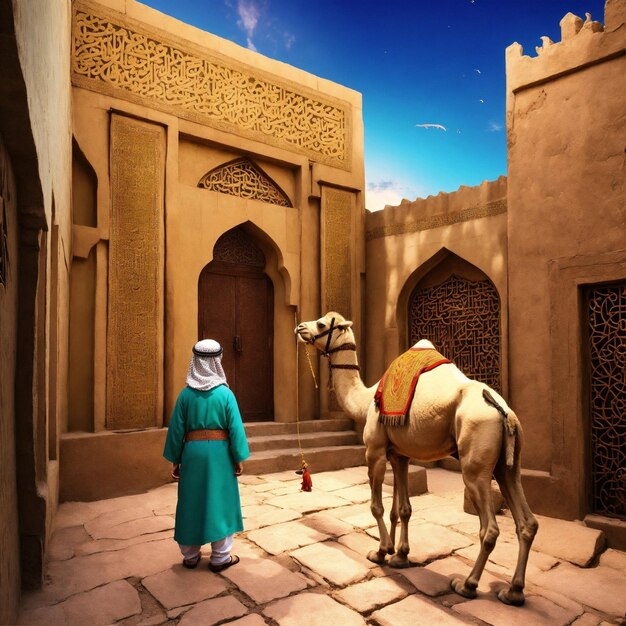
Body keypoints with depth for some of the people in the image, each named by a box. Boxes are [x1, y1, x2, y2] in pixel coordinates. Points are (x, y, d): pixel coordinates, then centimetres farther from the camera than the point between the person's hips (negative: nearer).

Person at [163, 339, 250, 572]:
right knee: (219, 500, 9)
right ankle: (220, 557, 18)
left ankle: (190, 555, 27)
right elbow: (235, 428, -8)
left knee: (192, 501, 14)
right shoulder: (225, 393, -8)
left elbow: (176, 429, 0)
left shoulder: (186, 394, -3)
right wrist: (239, 459, 1)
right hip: (219, 453, -2)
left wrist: (175, 460, 10)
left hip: (193, 453, 2)